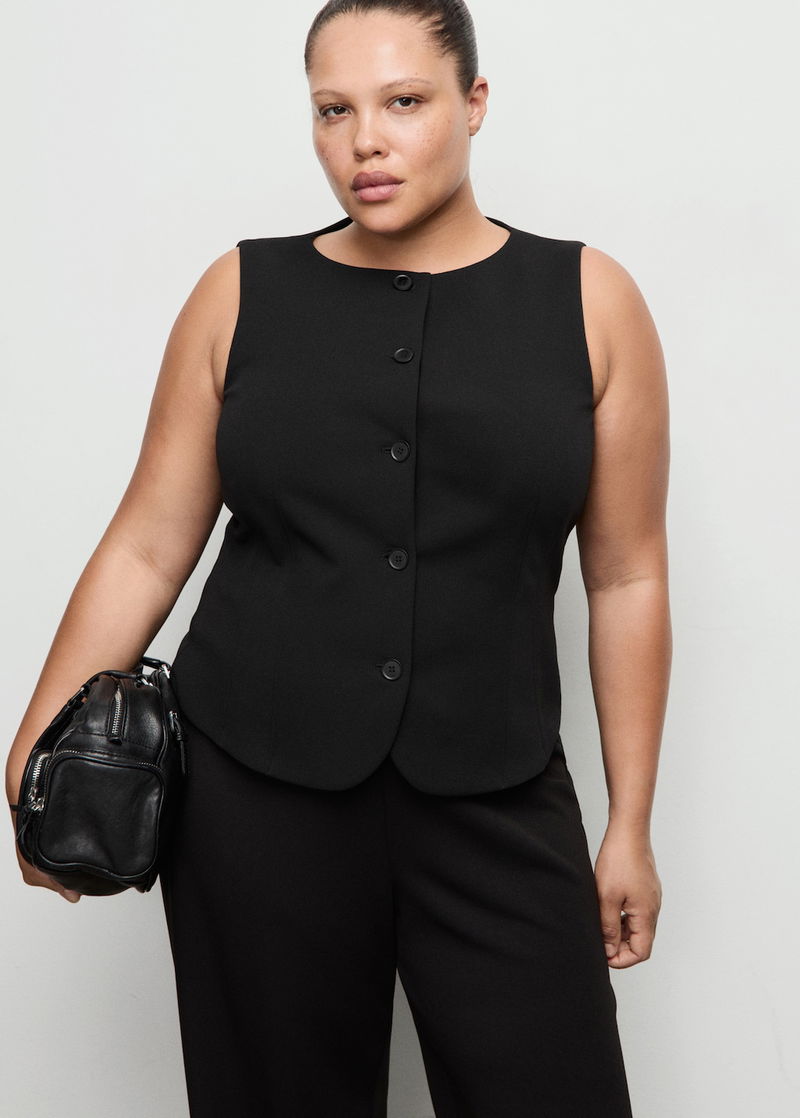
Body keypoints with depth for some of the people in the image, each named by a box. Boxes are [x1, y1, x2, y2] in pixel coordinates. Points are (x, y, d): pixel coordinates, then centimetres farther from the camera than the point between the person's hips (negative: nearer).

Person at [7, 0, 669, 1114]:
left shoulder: (589, 301, 1)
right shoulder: (243, 295, 3)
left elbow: (627, 578, 3)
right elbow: (146, 548, 4)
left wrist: (630, 826, 3)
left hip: (494, 803, 0)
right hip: (252, 792, 1)